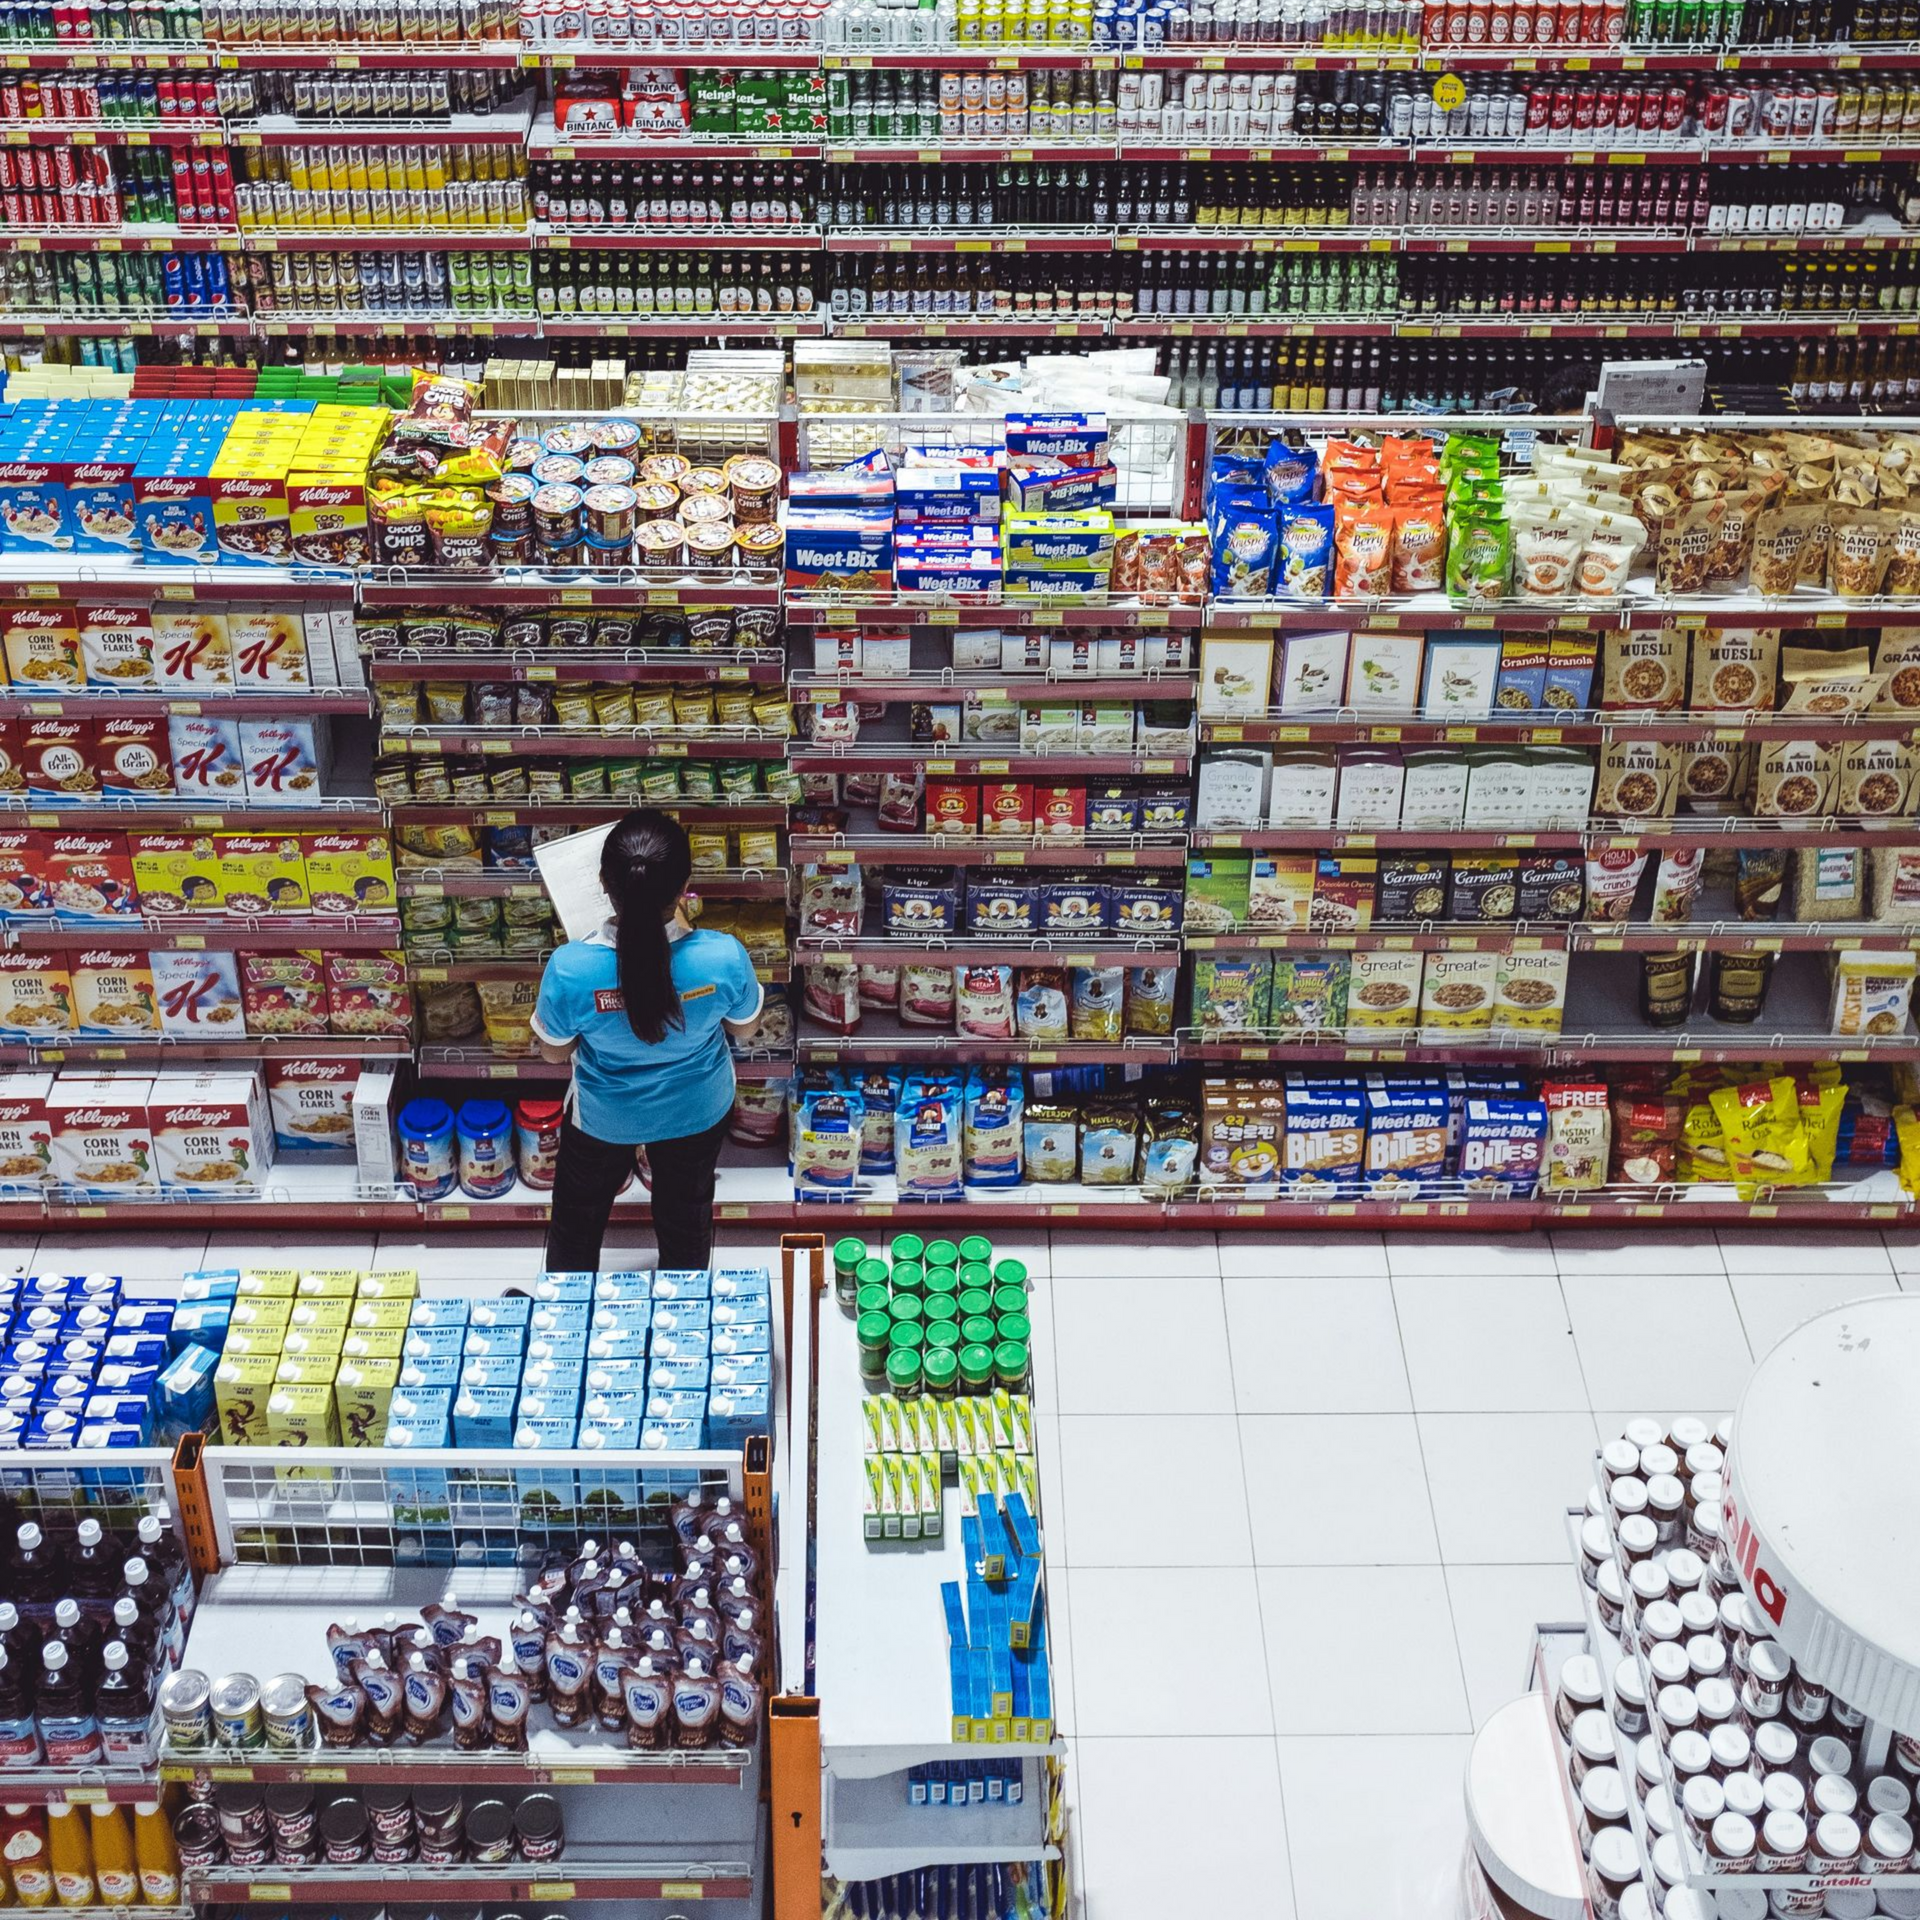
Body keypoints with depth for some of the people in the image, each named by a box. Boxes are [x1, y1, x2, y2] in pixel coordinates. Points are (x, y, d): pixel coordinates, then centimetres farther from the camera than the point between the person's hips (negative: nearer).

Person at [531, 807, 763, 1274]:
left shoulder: (571, 968, -37)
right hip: (697, 1112, 1)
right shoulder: (723, 958, -36)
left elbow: (553, 1050, -15)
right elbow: (745, 1022, -11)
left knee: (578, 1218, 30)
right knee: (686, 1217, 31)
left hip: (604, 1118, -1)